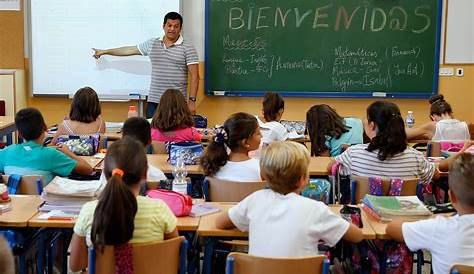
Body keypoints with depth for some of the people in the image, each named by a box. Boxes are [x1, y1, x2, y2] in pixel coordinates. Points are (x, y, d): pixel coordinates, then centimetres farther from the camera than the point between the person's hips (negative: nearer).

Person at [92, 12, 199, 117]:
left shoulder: (187, 48, -2)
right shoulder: (152, 44, 11)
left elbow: (194, 76, -6)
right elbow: (129, 50, 23)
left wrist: (192, 100, -13)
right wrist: (105, 51, 30)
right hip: (153, 101, 4)